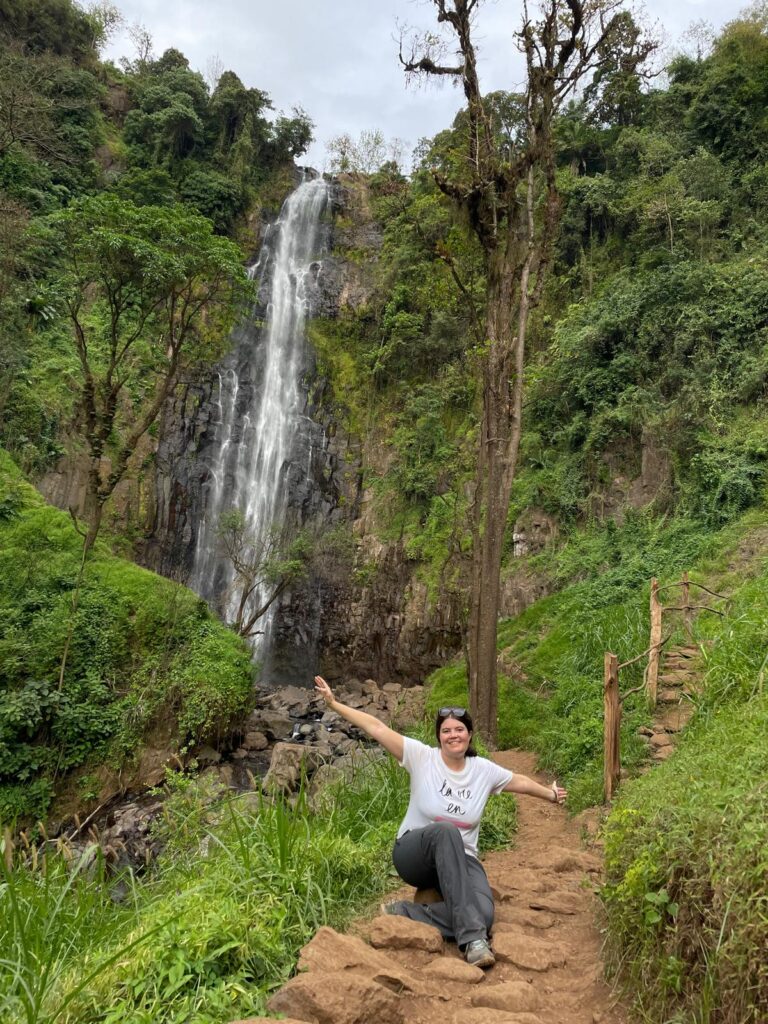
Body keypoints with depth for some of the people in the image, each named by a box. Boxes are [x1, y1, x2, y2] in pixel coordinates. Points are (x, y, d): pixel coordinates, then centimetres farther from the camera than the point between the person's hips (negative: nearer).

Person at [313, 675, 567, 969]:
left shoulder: (483, 769, -1)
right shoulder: (422, 757, -10)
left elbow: (519, 781, 17)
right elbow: (377, 728, -15)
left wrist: (551, 794, 31)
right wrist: (333, 703, -20)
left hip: (459, 860, 3)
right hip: (414, 854, -3)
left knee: (483, 915, -29)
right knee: (445, 830, -40)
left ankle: (405, 913, -20)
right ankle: (471, 936, -38)